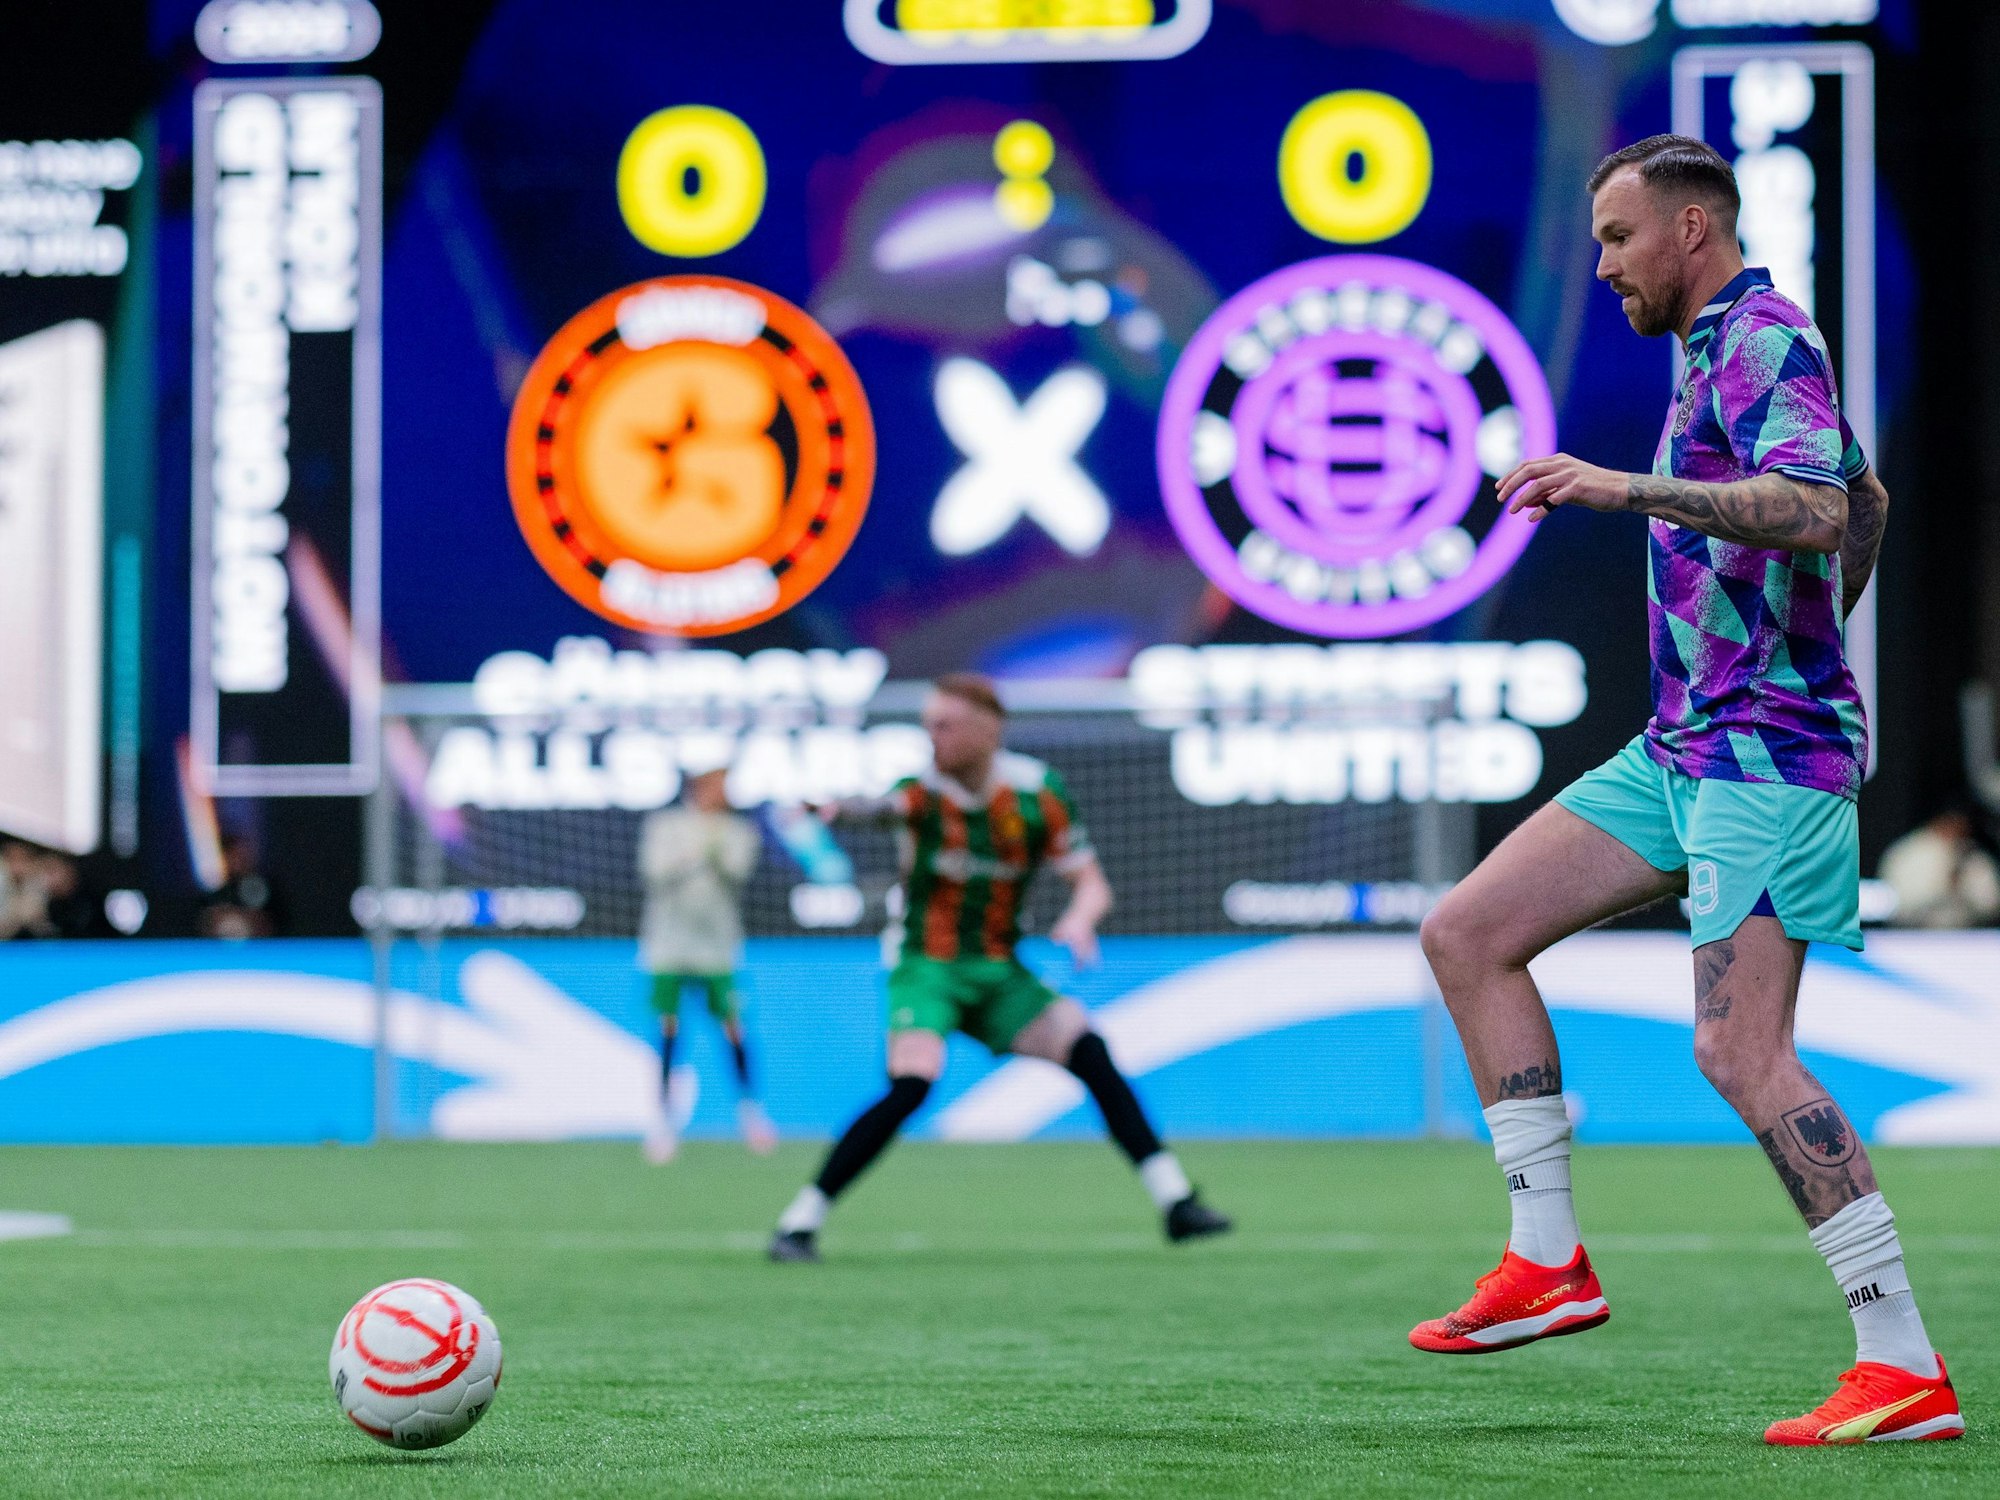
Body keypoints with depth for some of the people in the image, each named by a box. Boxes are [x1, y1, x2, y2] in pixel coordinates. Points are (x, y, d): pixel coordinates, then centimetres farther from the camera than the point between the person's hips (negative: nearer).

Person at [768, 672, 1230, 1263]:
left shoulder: (1036, 793, -5)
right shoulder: (925, 788, -13)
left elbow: (1092, 884, 0)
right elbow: (884, 807, -37)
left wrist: (1078, 920, -24)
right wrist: (841, 809, -62)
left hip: (998, 971, 3)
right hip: (926, 966, -3)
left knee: (1088, 1051, -16)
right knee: (911, 1084, -26)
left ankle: (1175, 1201, -7)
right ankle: (798, 1224, -18)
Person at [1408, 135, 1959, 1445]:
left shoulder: (1765, 340, -11)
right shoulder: (1727, 347, 19)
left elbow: (1817, 511, -30)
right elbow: (1867, 504, 33)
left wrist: (1631, 488, -33)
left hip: (1766, 751, -10)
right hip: (1684, 747, 10)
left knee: (1742, 1052, -18)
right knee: (1468, 936, 7)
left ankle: (1911, 1370, -15)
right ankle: (1550, 1261, 8)